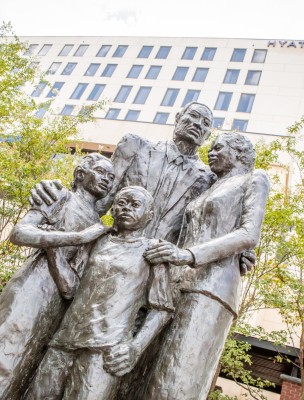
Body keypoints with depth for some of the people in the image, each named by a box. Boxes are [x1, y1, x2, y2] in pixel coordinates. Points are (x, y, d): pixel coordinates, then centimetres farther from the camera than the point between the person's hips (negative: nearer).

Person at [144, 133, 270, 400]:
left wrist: (188, 255, -19)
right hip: (180, 285, 7)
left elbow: (250, 235, -7)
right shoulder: (209, 191, 30)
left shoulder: (255, 179, 9)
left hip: (211, 285, -7)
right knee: (159, 379, 0)